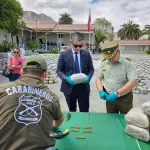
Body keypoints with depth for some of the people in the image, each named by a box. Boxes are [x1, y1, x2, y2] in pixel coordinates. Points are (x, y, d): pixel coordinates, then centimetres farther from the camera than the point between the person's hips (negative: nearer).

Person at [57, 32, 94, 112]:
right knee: (72, 111, 17)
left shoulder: (87, 54, 3)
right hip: (69, 87, -1)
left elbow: (91, 69, 10)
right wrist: (66, 78, -19)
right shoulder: (64, 54, -3)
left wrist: (88, 77, -12)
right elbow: (59, 71, 0)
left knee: (84, 112, 7)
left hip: (83, 87, 1)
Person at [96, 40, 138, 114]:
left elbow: (133, 82, -20)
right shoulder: (103, 64, 1)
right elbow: (99, 78, 7)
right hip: (110, 97, 4)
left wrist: (117, 93, -26)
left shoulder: (128, 63, -13)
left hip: (125, 98, -3)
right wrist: (101, 91, -12)